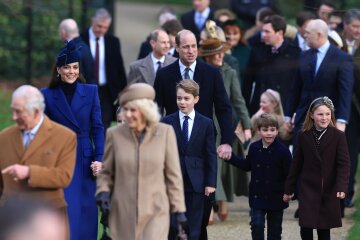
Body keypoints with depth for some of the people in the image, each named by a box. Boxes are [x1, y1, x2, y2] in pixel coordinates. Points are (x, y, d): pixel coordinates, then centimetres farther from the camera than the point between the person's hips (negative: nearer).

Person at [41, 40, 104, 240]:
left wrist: (98, 159, -5)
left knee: (86, 213, 5)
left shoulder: (90, 91, 4)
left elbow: (98, 127, 3)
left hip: (85, 159, 2)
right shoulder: (47, 95, 1)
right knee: (66, 214, -8)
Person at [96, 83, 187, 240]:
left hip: (155, 212, -2)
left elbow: (173, 174, 2)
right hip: (123, 213, 2)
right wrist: (103, 192, -10)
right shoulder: (115, 134, -2)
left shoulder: (165, 133, -4)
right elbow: (105, 172, 9)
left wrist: (178, 209, 1)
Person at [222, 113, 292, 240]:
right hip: (257, 196, 2)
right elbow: (247, 166, 16)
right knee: (257, 225, -8)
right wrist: (230, 157, 11)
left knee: (274, 229, 10)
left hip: (276, 197, -2)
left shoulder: (283, 151, -13)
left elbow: (289, 174, -12)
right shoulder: (254, 148, -1)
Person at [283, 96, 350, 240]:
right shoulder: (303, 136, 1)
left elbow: (344, 164, -10)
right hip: (307, 188, 1)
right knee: (306, 228, -7)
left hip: (329, 191, -1)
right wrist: (289, 189, 9)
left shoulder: (338, 136, -5)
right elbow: (296, 164, 7)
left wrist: (341, 187, -22)